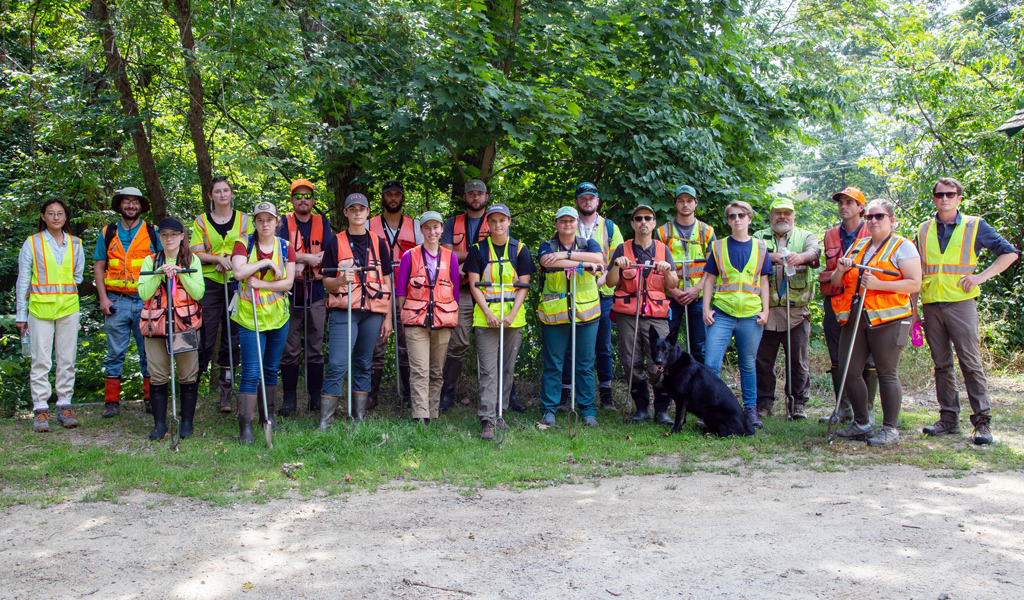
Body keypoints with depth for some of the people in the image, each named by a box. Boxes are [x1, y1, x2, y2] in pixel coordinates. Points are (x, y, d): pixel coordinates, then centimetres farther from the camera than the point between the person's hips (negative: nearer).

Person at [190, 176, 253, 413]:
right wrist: (219, 259, -14)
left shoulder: (244, 219, 12)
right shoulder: (201, 221, 10)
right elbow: (196, 253, 3)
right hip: (209, 284, -1)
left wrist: (232, 259, -10)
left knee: (233, 336, 2)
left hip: (237, 284, 1)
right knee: (205, 336, -5)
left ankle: (226, 391, 8)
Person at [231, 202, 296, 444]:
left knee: (272, 369, 13)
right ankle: (245, 424, -6)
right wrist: (265, 262, -18)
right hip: (250, 316, -3)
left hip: (278, 317, 3)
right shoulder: (243, 244, -2)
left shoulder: (286, 248, 4)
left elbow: (288, 282, -5)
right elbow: (239, 272, -20)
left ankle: (267, 415, 27)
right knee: (251, 372, -9)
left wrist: (261, 284, -15)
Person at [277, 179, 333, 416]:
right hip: (290, 290, -1)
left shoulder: (322, 223, 12)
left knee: (315, 347, 4)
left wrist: (301, 263, -12)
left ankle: (316, 398, 11)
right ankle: (289, 398, 7)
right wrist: (309, 257, -14)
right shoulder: (284, 223, 7)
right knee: (290, 348, -1)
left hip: (316, 291, 2)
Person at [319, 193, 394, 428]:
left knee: (364, 364, 6)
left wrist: (388, 317, 7)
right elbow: (326, 281, 5)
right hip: (343, 311, -3)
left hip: (373, 312, 3)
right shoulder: (335, 243, 7)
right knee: (337, 364, -10)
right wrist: (340, 281, -18)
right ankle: (325, 422, -6)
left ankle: (359, 418, 13)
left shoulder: (378, 243, 13)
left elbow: (387, 281, 13)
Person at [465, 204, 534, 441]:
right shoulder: (478, 250, 3)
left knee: (508, 367, 8)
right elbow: (474, 284, 0)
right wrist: (488, 312, -12)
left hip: (514, 315, 2)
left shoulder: (520, 249, 6)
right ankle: (487, 421, -9)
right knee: (487, 369, -7)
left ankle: (501, 413, 20)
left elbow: (523, 285, 3)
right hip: (485, 315, -2)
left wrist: (512, 313, -10)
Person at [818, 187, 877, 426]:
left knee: (867, 361, -2)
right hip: (835, 304, 5)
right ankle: (843, 408, 19)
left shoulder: (872, 234, 0)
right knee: (838, 361, 9)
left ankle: (867, 410, 8)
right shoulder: (831, 235, 15)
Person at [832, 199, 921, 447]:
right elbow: (837, 283, 21)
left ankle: (890, 429, 6)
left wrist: (878, 284, -18)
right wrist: (840, 270, -1)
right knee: (850, 372, 4)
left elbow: (914, 284, -8)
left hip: (887, 318, -6)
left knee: (887, 374, -3)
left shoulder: (902, 247, 2)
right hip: (854, 318, 6)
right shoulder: (857, 246, 19)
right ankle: (861, 424, 17)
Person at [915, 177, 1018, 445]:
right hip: (931, 306, 3)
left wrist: (982, 276, -7)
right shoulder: (924, 230, 12)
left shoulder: (975, 226, 4)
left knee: (971, 363, -6)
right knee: (942, 365, 7)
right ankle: (948, 418, 14)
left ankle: (982, 421, 0)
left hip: (960, 303, -3)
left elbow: (1010, 253, 6)